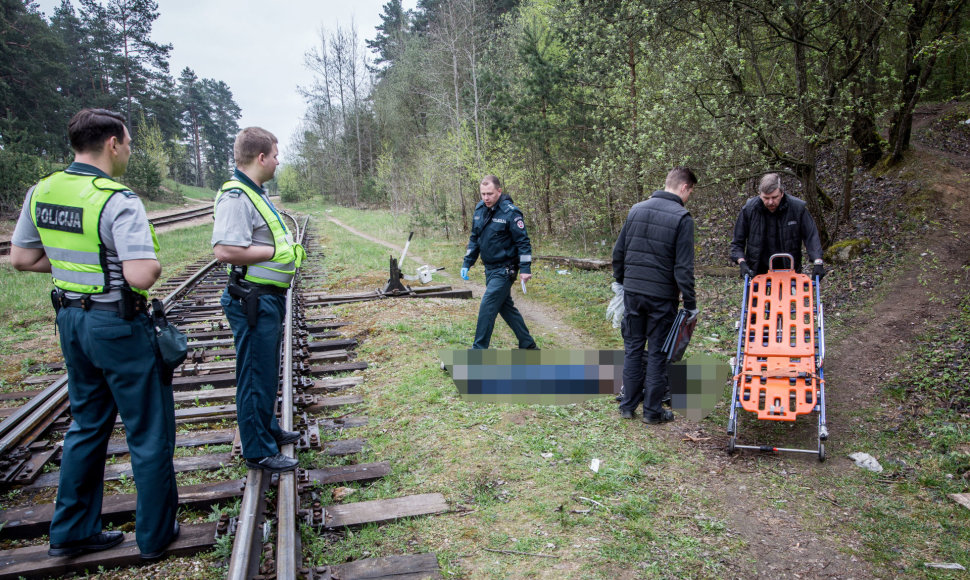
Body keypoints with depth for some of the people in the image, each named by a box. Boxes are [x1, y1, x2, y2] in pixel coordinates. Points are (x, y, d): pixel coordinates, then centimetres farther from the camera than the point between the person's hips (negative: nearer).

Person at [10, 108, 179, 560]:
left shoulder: (41, 192, 3)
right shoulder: (118, 201, -22)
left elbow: (21, 258, 11)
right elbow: (142, 276, -30)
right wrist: (153, 263, -9)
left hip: (71, 318, 8)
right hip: (119, 325, -8)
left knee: (87, 425, 21)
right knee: (148, 431, 7)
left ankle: (72, 531, 32)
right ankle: (156, 533, 21)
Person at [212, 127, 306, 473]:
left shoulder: (255, 193, 14)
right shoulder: (236, 197, -20)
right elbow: (225, 250, -30)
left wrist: (290, 250, 10)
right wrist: (277, 251, -21)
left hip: (269, 298, 11)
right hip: (253, 300, -11)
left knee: (267, 372, 22)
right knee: (255, 376, 1)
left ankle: (268, 429, 39)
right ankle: (258, 451, 14)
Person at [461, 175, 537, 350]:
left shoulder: (510, 212, -16)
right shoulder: (480, 209, 5)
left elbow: (523, 242, -15)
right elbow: (474, 239, 14)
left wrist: (525, 269, -20)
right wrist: (467, 263, 9)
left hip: (504, 270, -8)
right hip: (490, 268, 8)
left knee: (487, 308, -11)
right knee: (506, 307, 15)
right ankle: (528, 345, 28)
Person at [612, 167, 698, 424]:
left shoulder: (637, 209, 6)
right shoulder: (682, 217, -10)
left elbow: (618, 252, 10)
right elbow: (684, 267, -13)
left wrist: (622, 281, 22)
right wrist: (690, 304, -7)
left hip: (632, 292, 5)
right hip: (662, 296, -4)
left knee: (632, 347, 14)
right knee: (657, 352, 6)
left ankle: (628, 405, 21)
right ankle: (653, 410, 15)